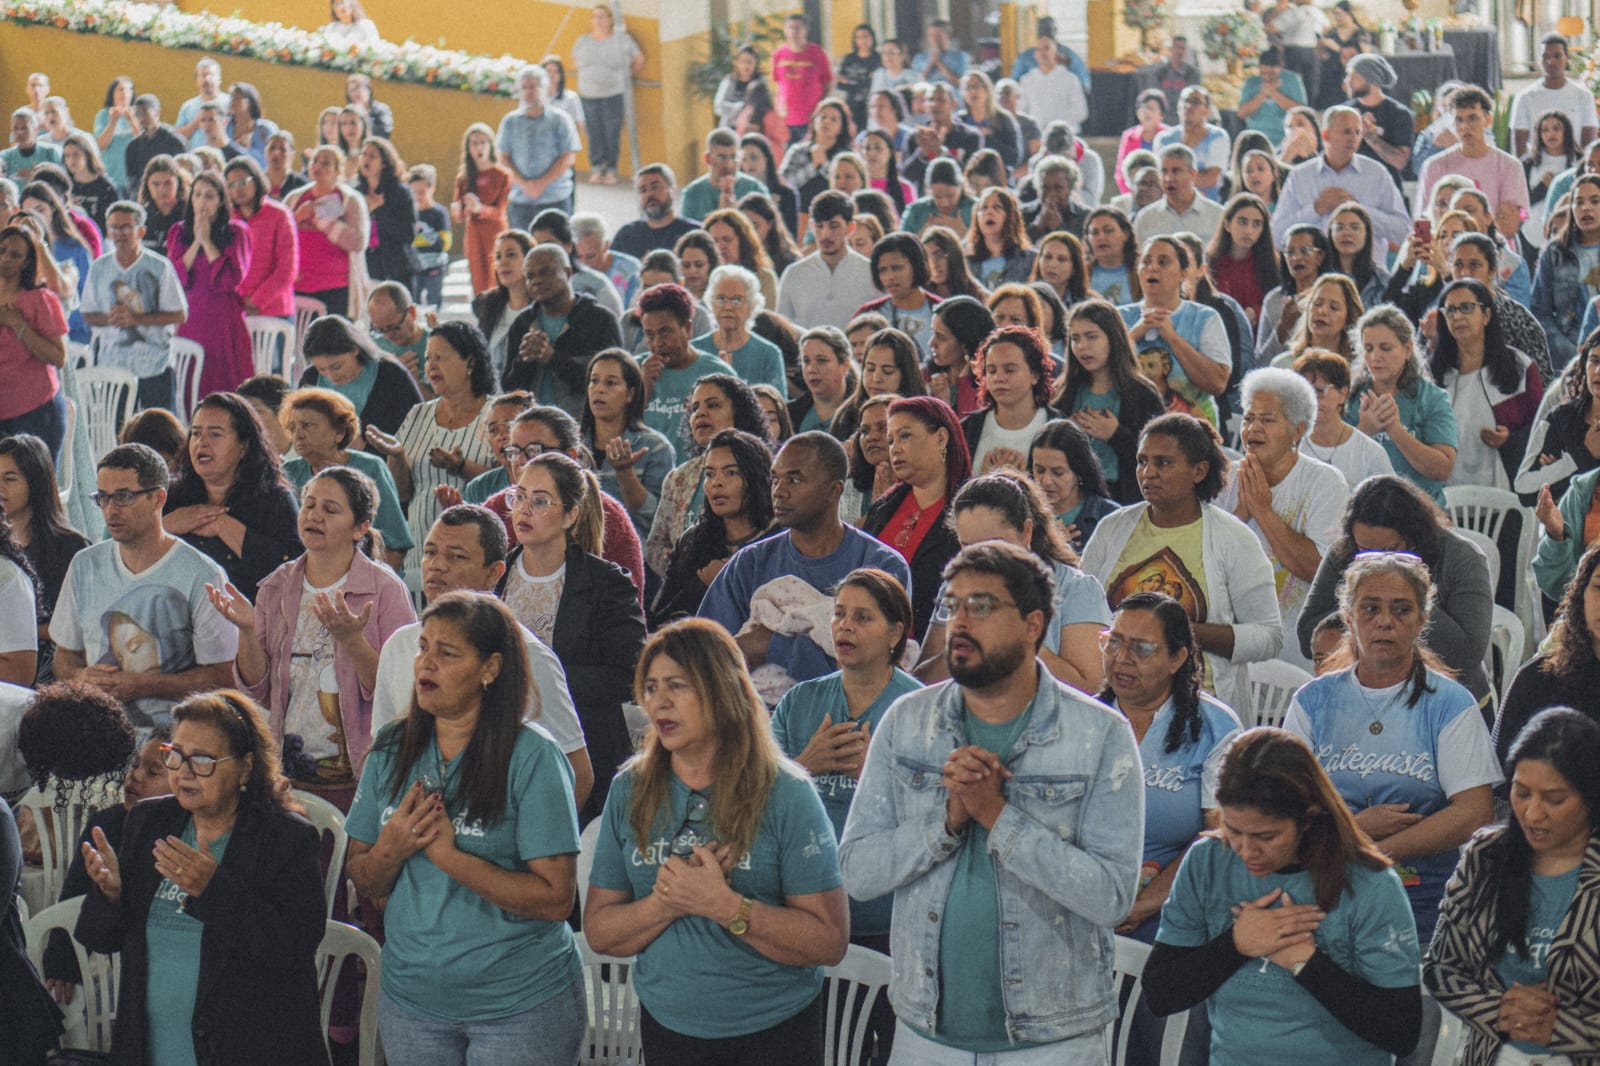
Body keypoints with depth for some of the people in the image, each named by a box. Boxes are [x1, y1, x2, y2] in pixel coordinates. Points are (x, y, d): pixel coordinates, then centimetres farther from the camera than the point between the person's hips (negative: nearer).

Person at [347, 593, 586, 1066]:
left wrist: (447, 855, -22)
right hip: (411, 1000, 5)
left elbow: (556, 898, -18)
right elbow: (363, 881, 9)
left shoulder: (532, 757, -13)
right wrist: (390, 851, -13)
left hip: (520, 1004, -5)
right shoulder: (391, 751, 3)